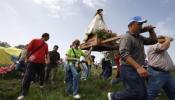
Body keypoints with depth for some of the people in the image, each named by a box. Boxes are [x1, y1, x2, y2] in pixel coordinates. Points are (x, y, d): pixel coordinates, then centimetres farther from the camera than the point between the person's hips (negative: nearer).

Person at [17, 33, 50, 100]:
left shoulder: (46, 45, 13)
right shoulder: (35, 40, -1)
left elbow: (46, 53, 19)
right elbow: (28, 49, -1)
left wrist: (48, 59, 3)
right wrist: (28, 58, -2)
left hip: (42, 63, 5)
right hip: (32, 62, -5)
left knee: (42, 75, 15)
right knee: (27, 77, -5)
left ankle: (41, 85, 41)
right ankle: (23, 93, 5)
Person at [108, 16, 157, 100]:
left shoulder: (139, 38, 16)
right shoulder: (126, 37, -12)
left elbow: (153, 40, 26)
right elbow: (124, 54, -27)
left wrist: (151, 30, 9)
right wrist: (138, 67, -35)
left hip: (137, 70, 9)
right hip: (129, 70, -9)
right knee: (138, 92, -15)